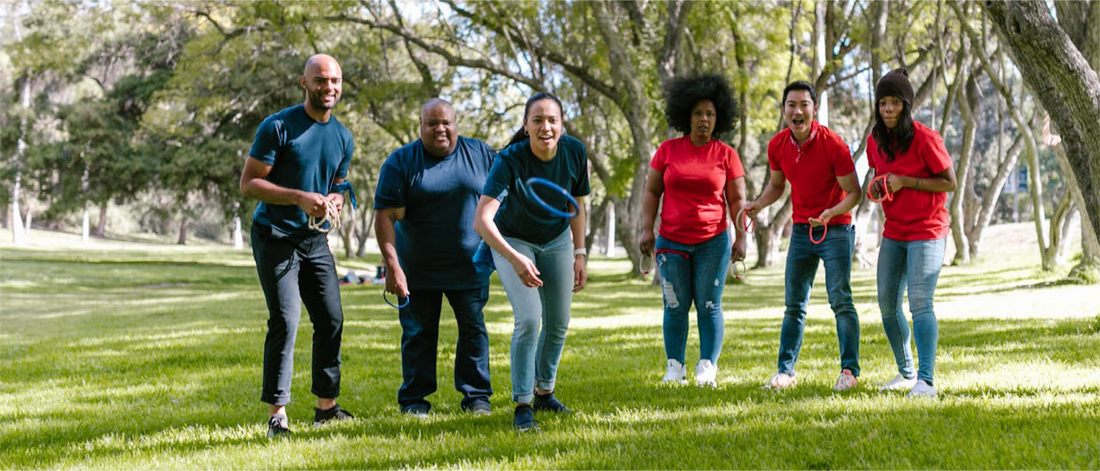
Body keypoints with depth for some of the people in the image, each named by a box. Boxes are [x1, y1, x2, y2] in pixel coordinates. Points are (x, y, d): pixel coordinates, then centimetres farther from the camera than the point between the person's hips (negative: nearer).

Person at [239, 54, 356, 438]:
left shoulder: (343, 138, 10)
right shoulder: (278, 127, -11)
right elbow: (248, 183, -13)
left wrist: (335, 199, -3)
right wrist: (299, 198, -23)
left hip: (315, 240, 7)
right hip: (275, 236, -7)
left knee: (331, 320, 6)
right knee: (285, 322, -13)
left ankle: (326, 406, 20)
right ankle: (277, 414, -9)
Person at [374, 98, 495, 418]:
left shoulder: (480, 154, 1)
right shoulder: (400, 162, -7)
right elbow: (385, 216, -11)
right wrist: (392, 267, -20)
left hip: (469, 266, 2)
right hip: (417, 269, -1)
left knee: (473, 329, 3)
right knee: (418, 333, 4)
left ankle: (477, 397, 14)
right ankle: (414, 400, 14)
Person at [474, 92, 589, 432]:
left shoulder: (575, 153, -19)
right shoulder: (510, 161, -32)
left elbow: (576, 205, -1)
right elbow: (482, 220, -42)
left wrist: (579, 254, 1)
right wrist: (515, 259, -55)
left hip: (557, 240, 4)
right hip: (513, 241, -4)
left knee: (558, 324, 7)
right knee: (529, 319, -18)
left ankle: (544, 393, 28)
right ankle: (523, 406, -8)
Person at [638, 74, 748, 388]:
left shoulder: (726, 155, 3)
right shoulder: (668, 150, 4)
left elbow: (737, 199, 5)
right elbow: (651, 191, 7)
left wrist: (741, 237, -1)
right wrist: (646, 229, -1)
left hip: (713, 242, -1)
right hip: (671, 242, 1)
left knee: (709, 306, -1)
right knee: (675, 306, 3)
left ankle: (708, 367, 3)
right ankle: (674, 367, 10)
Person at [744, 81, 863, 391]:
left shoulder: (832, 144, -16)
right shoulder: (777, 146, -2)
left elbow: (854, 193, -12)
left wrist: (831, 213, -29)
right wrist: (758, 204, -4)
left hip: (835, 229, -5)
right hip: (801, 230, 5)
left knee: (840, 299, -9)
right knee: (793, 304, 6)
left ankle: (850, 369, -2)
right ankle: (786, 371, 11)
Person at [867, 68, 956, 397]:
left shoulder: (925, 138, -14)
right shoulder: (875, 141, 5)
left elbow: (950, 183, -11)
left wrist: (905, 182, -19)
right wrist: (877, 186, -2)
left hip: (927, 232, -7)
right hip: (893, 233, 7)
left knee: (920, 302, -17)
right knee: (887, 303, 7)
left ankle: (926, 380, -20)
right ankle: (906, 372, 22)